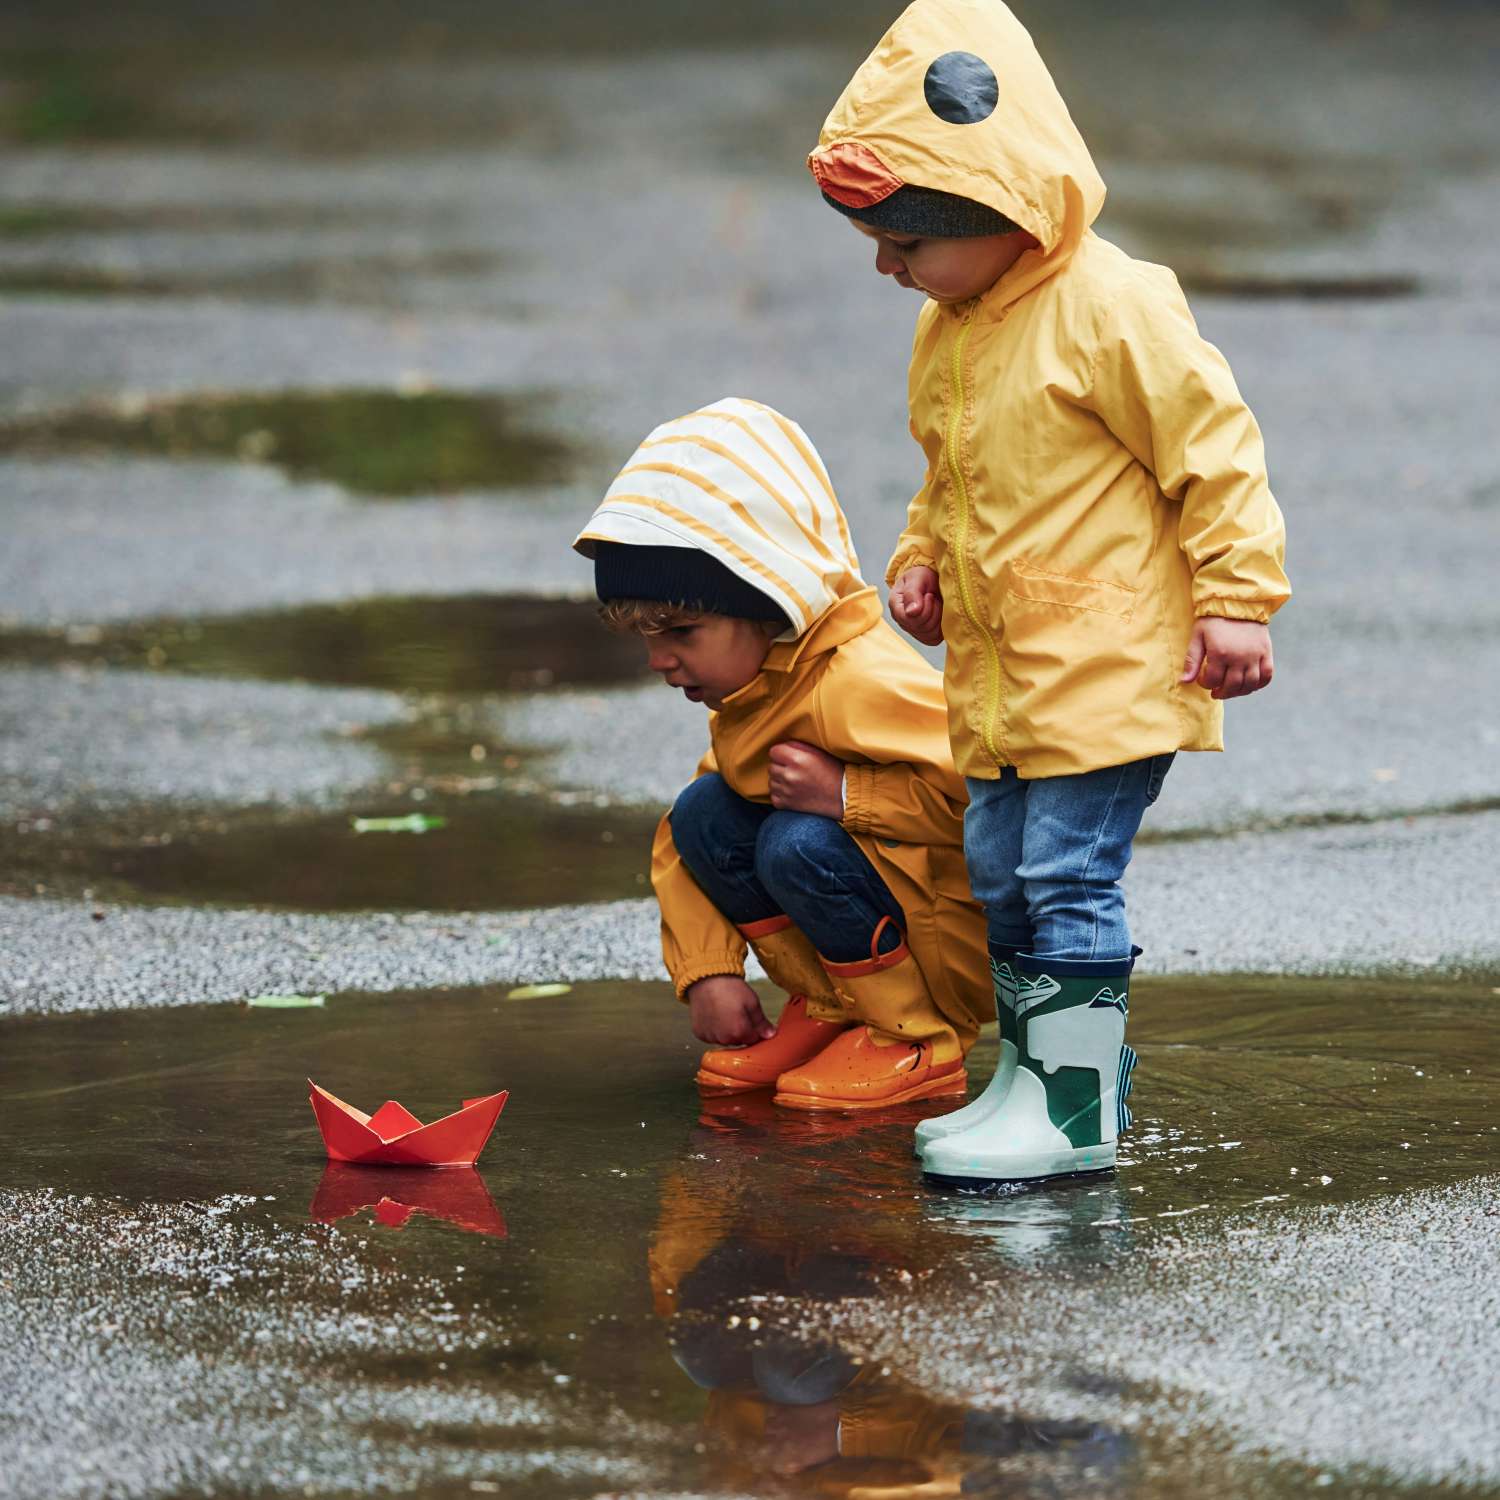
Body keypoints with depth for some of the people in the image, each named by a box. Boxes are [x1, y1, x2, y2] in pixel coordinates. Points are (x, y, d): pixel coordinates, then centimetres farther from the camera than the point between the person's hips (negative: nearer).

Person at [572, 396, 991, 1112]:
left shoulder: (861, 684, -27)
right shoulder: (749, 695, 4)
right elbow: (676, 851, 8)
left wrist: (845, 795, -31)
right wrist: (707, 972, -5)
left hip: (972, 938, -9)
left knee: (798, 844, -30)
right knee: (701, 814, -3)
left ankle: (917, 1040, -12)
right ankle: (830, 1008, 6)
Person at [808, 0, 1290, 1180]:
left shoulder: (1113, 307, -17)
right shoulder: (948, 331, 11)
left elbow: (1214, 449, -13)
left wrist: (1235, 600, -14)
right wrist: (921, 561, 8)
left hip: (1107, 668, -9)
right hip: (998, 673, 9)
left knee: (1069, 876, -9)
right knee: (998, 874, 14)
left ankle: (1080, 1110, -3)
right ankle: (1034, 1070, 27)